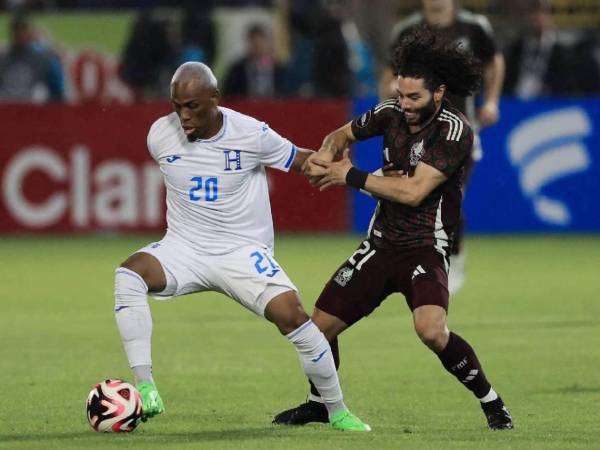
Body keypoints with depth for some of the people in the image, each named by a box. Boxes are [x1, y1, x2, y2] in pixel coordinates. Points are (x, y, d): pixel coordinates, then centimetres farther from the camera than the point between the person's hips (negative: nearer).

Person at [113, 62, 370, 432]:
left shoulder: (252, 135, -12)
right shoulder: (160, 135, -4)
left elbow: (302, 161, 3)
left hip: (244, 251, -2)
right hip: (184, 248, 2)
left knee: (290, 314, -22)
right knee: (129, 274, -29)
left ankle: (337, 411, 1)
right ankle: (145, 390, -29)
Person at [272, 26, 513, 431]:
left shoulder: (455, 131, -18)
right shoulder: (392, 112, 0)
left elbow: (414, 191, -25)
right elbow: (345, 134, 18)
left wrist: (352, 176, -18)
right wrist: (327, 155, -6)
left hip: (426, 248, -6)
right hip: (382, 242, 6)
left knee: (432, 331, -31)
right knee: (322, 324, 6)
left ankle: (493, 404, -12)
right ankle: (319, 404, 33)